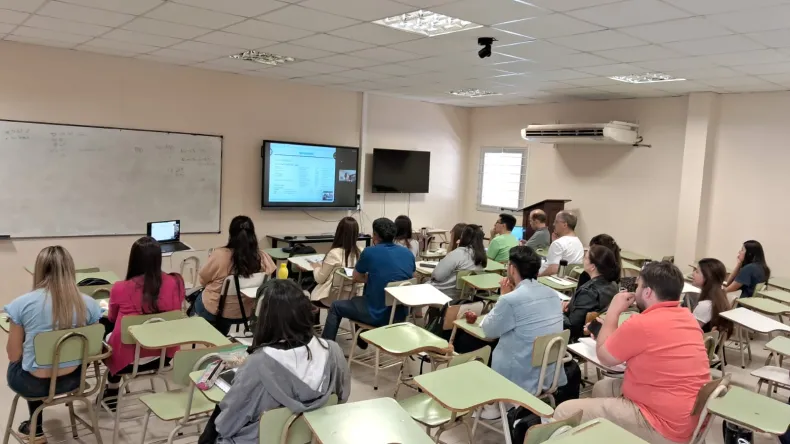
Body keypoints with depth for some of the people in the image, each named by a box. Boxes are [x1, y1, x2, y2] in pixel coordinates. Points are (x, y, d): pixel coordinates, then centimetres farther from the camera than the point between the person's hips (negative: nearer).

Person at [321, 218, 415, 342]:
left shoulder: (370, 252, -12)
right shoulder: (409, 254, 1)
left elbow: (356, 278, 3)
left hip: (378, 315, -6)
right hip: (400, 314, 6)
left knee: (335, 307, 19)